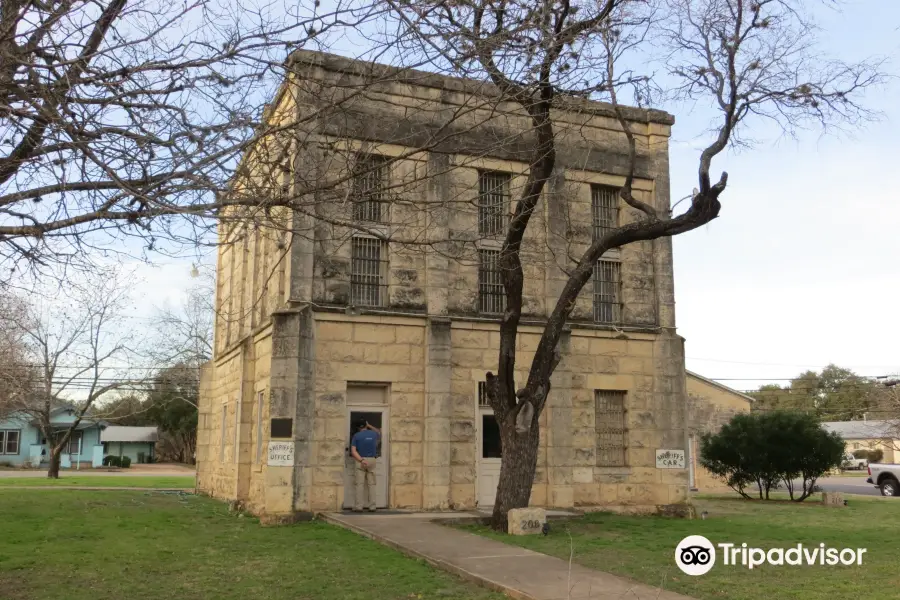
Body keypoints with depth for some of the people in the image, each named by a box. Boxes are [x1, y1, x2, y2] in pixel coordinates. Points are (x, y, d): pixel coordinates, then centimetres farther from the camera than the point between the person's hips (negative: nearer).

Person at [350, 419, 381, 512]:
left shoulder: (356, 436, -1)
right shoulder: (373, 434, 6)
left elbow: (353, 451, -11)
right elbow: (379, 432, 33)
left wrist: (361, 460, -17)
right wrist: (369, 426, 35)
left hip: (360, 460, -2)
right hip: (371, 460, 2)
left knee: (360, 484, -2)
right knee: (371, 484, 5)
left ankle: (358, 506, -5)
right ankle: (372, 506, 5)